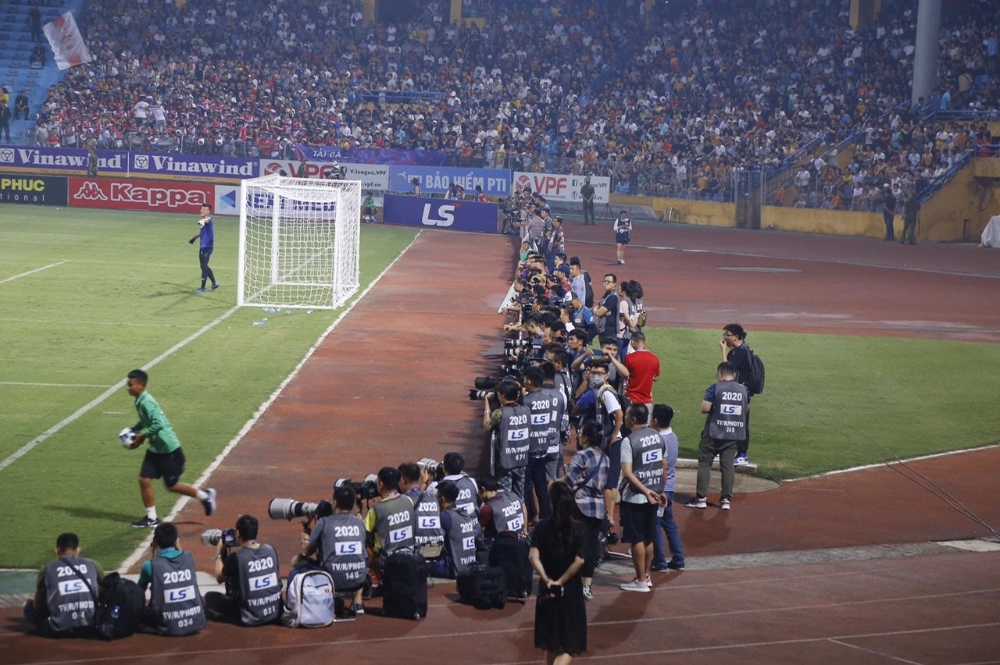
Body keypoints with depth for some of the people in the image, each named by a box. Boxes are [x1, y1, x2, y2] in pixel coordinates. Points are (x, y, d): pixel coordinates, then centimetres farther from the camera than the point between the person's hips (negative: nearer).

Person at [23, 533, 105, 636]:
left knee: (30, 606, 25)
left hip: (60, 630, -1)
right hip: (91, 627, 1)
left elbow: (37, 604, 17)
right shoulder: (93, 565, 10)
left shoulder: (47, 569, 8)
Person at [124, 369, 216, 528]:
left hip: (168, 449, -9)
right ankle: (151, 518, 12)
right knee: (144, 479, 3)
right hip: (155, 449, 9)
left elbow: (158, 424, -33)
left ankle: (205, 496, 23)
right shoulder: (140, 401, 6)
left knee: (171, 486, 4)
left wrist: (142, 437, -21)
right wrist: (132, 431, 11)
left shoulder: (146, 402, -23)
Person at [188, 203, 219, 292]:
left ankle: (202, 288, 0)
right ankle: (214, 283, 30)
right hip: (202, 246, 9)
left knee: (204, 266, -6)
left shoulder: (208, 219, -15)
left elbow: (206, 220, -43)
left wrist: (202, 221, -65)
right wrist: (194, 238, 37)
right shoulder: (202, 220, 11)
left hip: (207, 246, -9)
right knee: (204, 266, 16)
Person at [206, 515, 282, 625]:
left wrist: (220, 553, 15)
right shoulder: (270, 550, -2)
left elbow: (219, 578, 2)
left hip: (250, 617, -5)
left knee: (210, 597, 13)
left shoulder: (236, 557, -16)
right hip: (275, 613, 5)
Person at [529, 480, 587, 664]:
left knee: (551, 638, 21)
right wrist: (561, 581, -13)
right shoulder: (576, 529, -11)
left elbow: (533, 556, -16)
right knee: (569, 644, 0)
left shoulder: (542, 527, -5)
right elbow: (579, 560, -19)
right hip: (570, 590, -3)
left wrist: (546, 579, -12)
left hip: (547, 588, 3)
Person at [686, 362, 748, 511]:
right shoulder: (743, 390, 4)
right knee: (727, 465, 8)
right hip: (733, 434, 4)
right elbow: (745, 409, 15)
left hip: (714, 433, -4)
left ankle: (701, 498, 1)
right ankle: (726, 499, 5)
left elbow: (705, 408, -13)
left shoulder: (715, 388, -10)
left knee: (704, 463, 4)